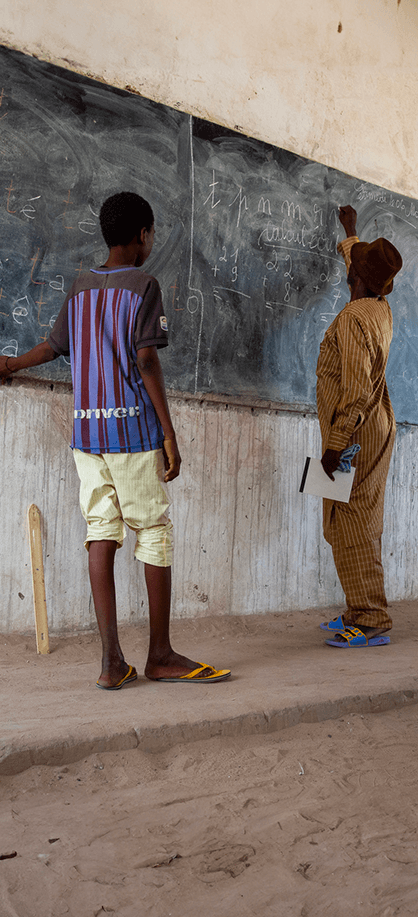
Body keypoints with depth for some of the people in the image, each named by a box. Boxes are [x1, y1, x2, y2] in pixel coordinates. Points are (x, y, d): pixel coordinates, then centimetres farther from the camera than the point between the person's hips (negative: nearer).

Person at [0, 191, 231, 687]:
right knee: (155, 535, 3)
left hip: (86, 430, 6)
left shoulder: (79, 288, 15)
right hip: (134, 428, -6)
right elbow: (145, 361, -11)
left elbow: (52, 347, 26)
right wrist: (169, 433, -9)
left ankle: (112, 660, 4)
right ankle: (160, 655, 10)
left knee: (101, 537, 3)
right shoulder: (143, 285, -3)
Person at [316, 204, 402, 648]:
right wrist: (350, 233, 49)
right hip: (375, 429, 10)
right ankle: (360, 612, 20)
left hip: (356, 433, -10)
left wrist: (336, 443, -25)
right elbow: (361, 266, 34)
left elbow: (357, 387, -25)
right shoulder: (381, 310, 11)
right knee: (361, 525, 12)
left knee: (350, 527, -7)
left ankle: (371, 621, -5)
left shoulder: (352, 319, -17)